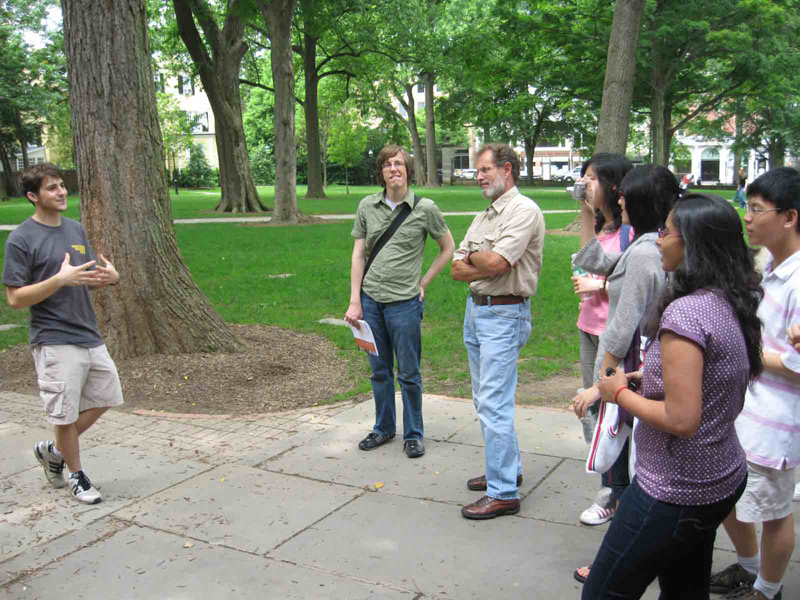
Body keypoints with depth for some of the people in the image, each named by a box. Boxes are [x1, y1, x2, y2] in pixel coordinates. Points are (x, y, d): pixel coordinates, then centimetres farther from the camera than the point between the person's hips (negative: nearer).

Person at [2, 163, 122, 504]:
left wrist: (109, 276, -7)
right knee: (66, 412, 4)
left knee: (104, 399, 15)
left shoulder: (76, 229, 9)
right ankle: (75, 474, 26)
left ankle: (53, 451, 34)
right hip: (55, 343, -7)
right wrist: (60, 279, -25)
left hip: (89, 336, 7)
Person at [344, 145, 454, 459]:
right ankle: (383, 428, 30)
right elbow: (358, 254, 6)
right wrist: (354, 302, 1)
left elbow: (448, 248, 8)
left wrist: (423, 282, 2)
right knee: (379, 370, 14)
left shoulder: (425, 208, -3)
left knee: (409, 373, 5)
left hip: (404, 302, -3)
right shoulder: (367, 206, 5)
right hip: (370, 300, 3)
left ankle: (413, 435, 20)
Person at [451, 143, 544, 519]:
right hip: (475, 309, 10)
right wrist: (484, 264, -10)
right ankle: (507, 469, 30)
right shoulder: (484, 216, 17)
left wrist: (472, 256, -3)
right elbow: (456, 269, 9)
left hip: (504, 315, -10)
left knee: (494, 404, -10)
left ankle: (503, 492, -3)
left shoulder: (523, 211, -11)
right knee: (485, 399, 16)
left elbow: (496, 263, -23)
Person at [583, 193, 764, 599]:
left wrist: (621, 393, -14)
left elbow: (682, 419, -28)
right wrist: (651, 377, 6)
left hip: (675, 494, -9)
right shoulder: (732, 305, 2)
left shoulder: (685, 311, -25)